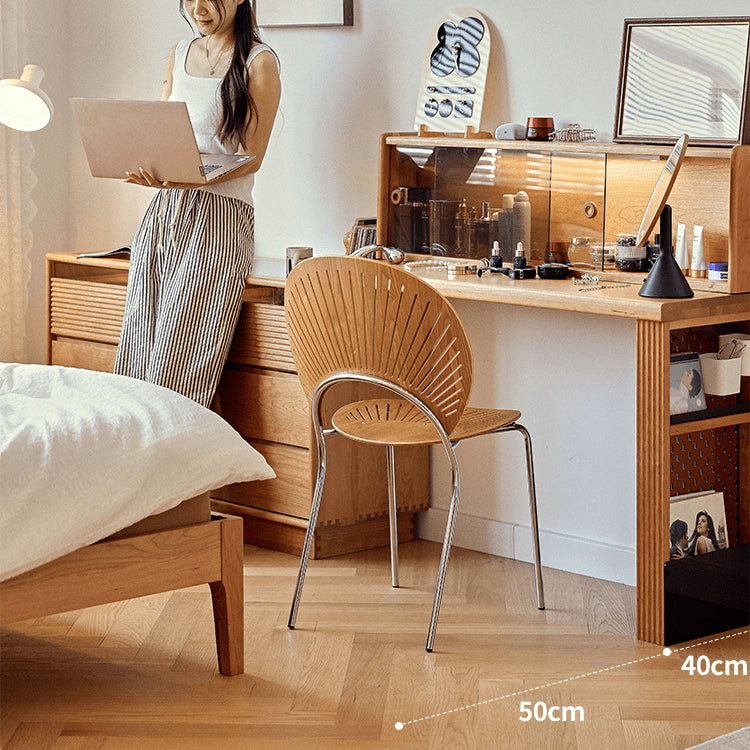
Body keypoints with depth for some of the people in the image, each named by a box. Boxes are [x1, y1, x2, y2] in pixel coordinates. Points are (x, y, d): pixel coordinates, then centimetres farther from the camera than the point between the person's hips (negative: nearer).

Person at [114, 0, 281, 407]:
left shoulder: (259, 62, -3)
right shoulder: (179, 54, 16)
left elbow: (251, 157, -8)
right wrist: (143, 166, -5)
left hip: (219, 218, -6)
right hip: (164, 210, 6)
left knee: (182, 370, -11)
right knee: (137, 350, 1)